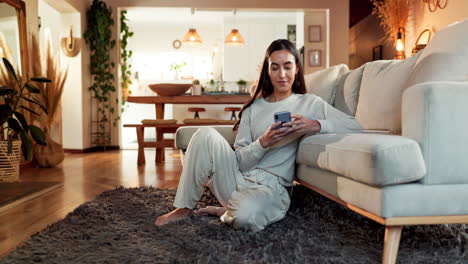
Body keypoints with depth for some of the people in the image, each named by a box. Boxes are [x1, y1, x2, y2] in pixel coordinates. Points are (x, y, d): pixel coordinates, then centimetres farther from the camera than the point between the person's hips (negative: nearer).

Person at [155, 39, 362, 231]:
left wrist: (317, 125, -22)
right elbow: (240, 160, 3)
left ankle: (227, 212, 0)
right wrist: (264, 142, -17)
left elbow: (355, 126, -6)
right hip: (238, 178, 3)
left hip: (271, 186, -3)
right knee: (206, 134, -22)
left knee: (245, 216, -38)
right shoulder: (254, 107, 11)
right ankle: (184, 208, -10)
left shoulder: (309, 103, 4)